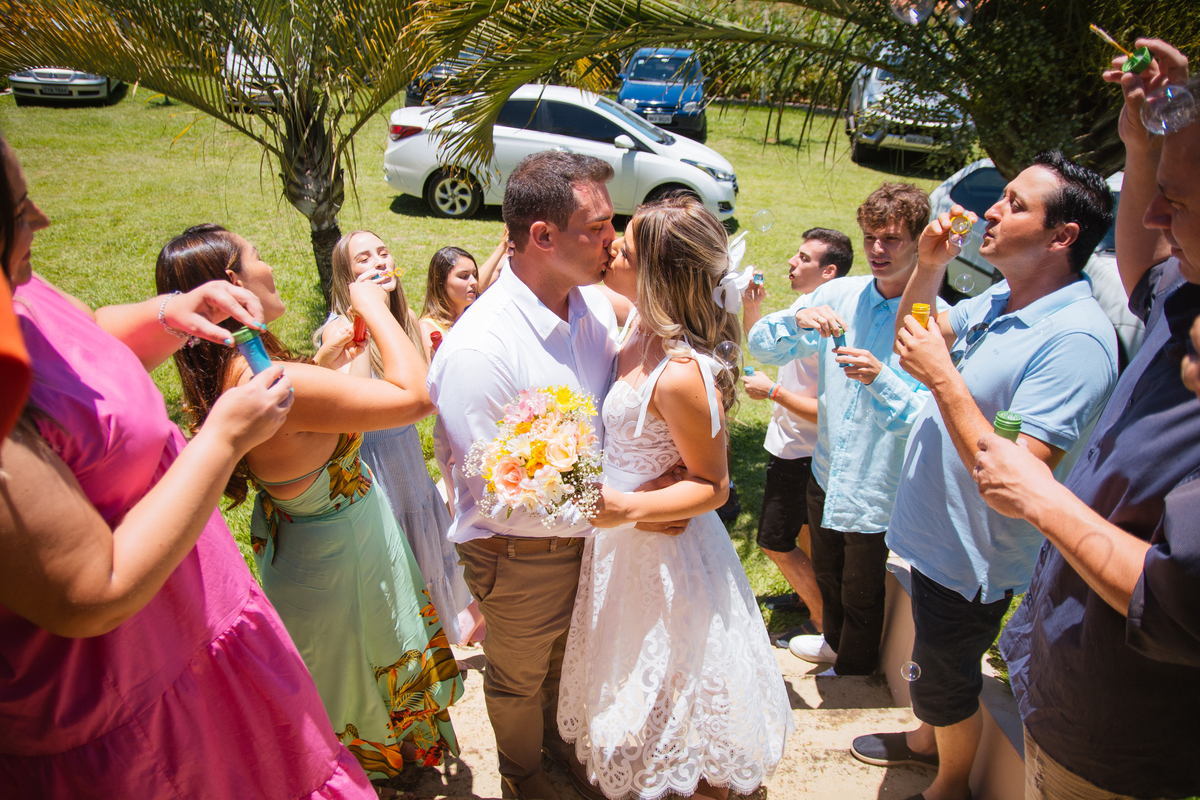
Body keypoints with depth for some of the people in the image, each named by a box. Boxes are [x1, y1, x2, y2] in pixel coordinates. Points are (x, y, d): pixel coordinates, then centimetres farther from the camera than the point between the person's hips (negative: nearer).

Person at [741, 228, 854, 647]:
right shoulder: (804, 304, 0)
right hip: (792, 443, 9)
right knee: (803, 527, 26)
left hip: (801, 451, -9)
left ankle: (823, 621, 18)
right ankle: (809, 593, 47)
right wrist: (752, 306, -1)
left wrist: (773, 391, -23)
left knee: (775, 540, 1)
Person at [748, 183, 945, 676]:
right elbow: (761, 346, -6)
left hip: (878, 488, -5)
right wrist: (797, 321, -26)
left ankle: (851, 672, 46)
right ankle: (833, 642, 58)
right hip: (826, 471, 5)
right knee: (827, 575, 29)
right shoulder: (840, 295, -6)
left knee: (861, 594, 18)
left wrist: (881, 379, -40)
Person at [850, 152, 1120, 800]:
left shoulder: (1076, 339, -29)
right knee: (933, 661, 29)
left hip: (972, 557, -8)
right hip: (935, 531, 8)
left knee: (947, 676, 15)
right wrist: (928, 266, -5)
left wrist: (942, 376, -32)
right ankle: (928, 739, 55)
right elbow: (916, 337, 12)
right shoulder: (1001, 300, -1)